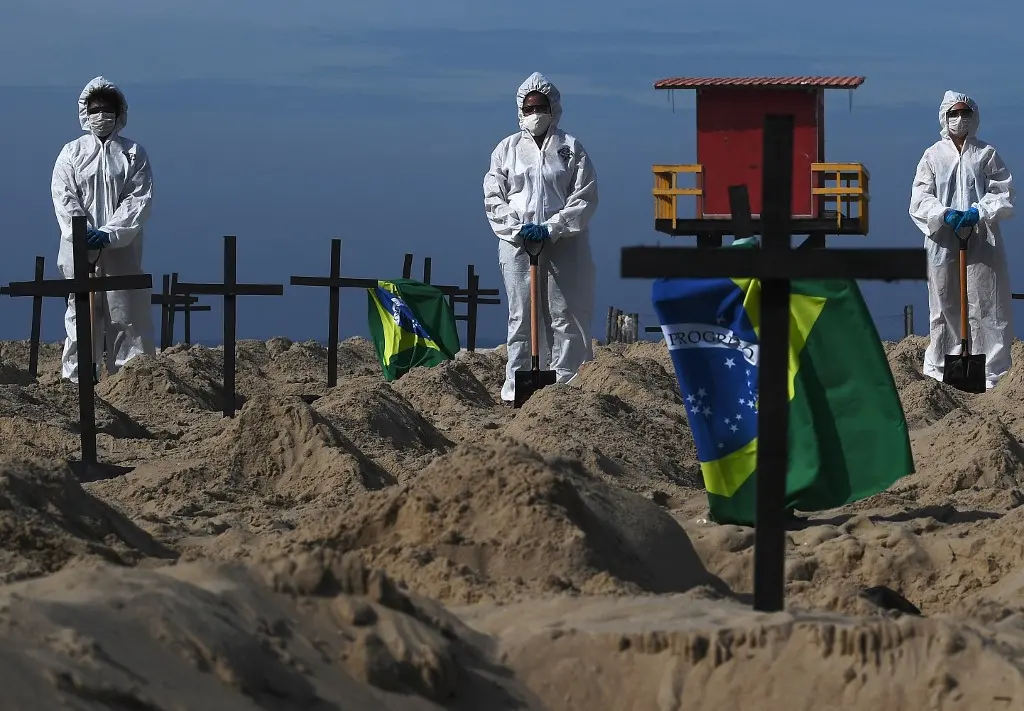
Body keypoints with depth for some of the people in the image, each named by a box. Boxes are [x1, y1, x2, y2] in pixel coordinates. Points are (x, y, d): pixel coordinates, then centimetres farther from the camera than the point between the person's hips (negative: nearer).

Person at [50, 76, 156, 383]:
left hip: (122, 251, 0)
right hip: (80, 252, 0)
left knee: (128, 315, 0)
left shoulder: (134, 154, 5)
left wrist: (109, 234, -15)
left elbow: (140, 199, -3)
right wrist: (84, 234, -16)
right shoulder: (72, 153, 7)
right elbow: (64, 198, 0)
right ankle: (74, 378, 6)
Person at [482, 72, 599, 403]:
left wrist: (552, 229, -12)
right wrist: (516, 228, -9)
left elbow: (585, 197, -1)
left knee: (566, 316, -2)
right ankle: (515, 386, 2)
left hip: (564, 244, -1)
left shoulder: (571, 148, 4)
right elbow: (493, 197, 7)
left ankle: (566, 384, 0)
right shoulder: (507, 148, 10)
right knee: (520, 317, 1)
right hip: (517, 243, 1)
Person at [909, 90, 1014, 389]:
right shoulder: (933, 155, 9)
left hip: (982, 243, -1)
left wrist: (979, 212, -15)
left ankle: (992, 372, -1)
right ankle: (940, 368, 10)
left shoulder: (986, 154, 8)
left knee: (985, 305, -3)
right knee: (944, 306, 2)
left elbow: (1004, 195, 3)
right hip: (943, 242, 1)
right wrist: (944, 214, -16)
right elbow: (919, 199, 2)